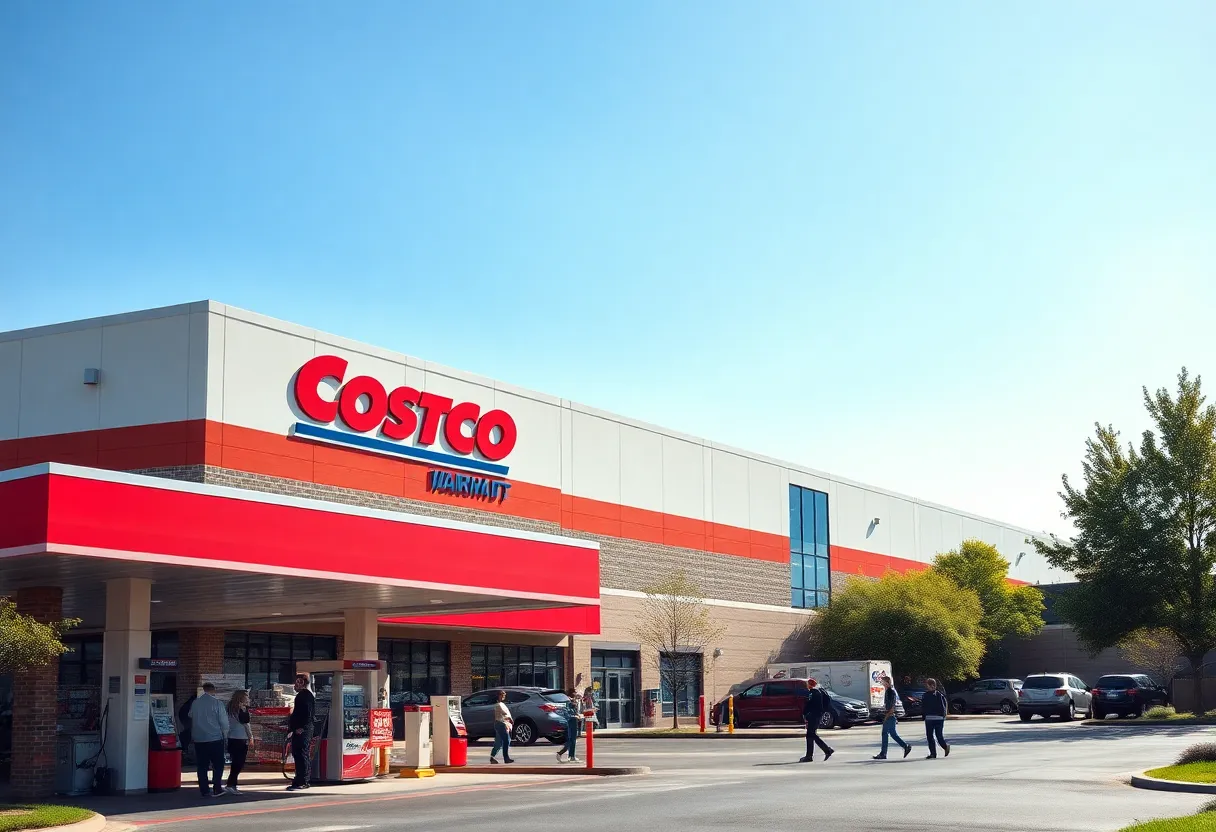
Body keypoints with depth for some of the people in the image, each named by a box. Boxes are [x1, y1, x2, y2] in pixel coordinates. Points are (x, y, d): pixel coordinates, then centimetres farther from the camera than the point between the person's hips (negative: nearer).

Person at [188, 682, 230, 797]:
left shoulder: (195, 703, 2)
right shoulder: (217, 703, -9)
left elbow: (191, 718, 13)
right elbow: (224, 721, -6)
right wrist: (225, 735, 9)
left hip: (198, 739, 4)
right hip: (215, 739, -4)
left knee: (202, 766, 8)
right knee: (218, 764, 7)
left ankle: (204, 790, 7)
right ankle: (216, 789, 1)